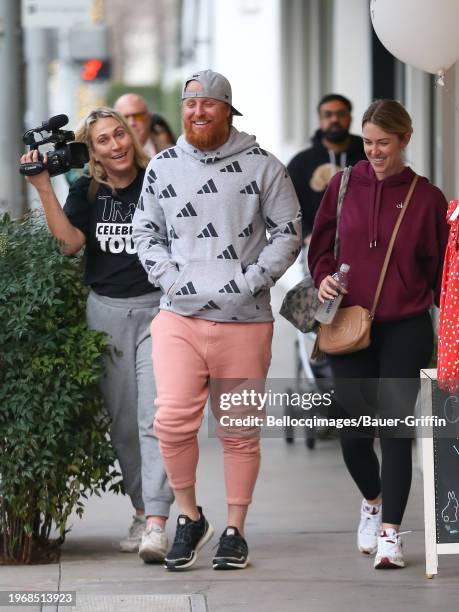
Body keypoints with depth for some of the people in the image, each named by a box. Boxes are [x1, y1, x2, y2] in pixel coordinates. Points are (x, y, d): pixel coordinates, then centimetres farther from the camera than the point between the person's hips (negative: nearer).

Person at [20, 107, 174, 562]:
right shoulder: (86, 192, 6)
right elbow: (70, 242, -9)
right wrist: (43, 188, -13)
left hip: (157, 306, -4)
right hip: (106, 311, 4)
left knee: (155, 415, -13)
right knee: (122, 419, 9)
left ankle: (156, 523, -19)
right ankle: (141, 512, 22)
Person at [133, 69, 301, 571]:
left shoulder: (261, 166, 2)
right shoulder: (162, 167, 9)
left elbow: (288, 232, 3)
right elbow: (145, 232, 15)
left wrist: (249, 282, -8)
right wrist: (171, 280, -1)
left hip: (244, 319, -1)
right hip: (180, 317, 1)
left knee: (239, 430, 4)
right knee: (172, 421, -10)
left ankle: (235, 530, 15)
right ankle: (189, 518, 10)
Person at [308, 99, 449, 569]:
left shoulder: (426, 198, 1)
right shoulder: (343, 186, 4)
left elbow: (440, 267, 3)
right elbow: (320, 246, 13)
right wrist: (323, 277, -6)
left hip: (405, 330, -2)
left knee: (395, 427, -5)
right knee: (354, 431, 3)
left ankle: (390, 531, -1)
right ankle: (372, 501, 32)